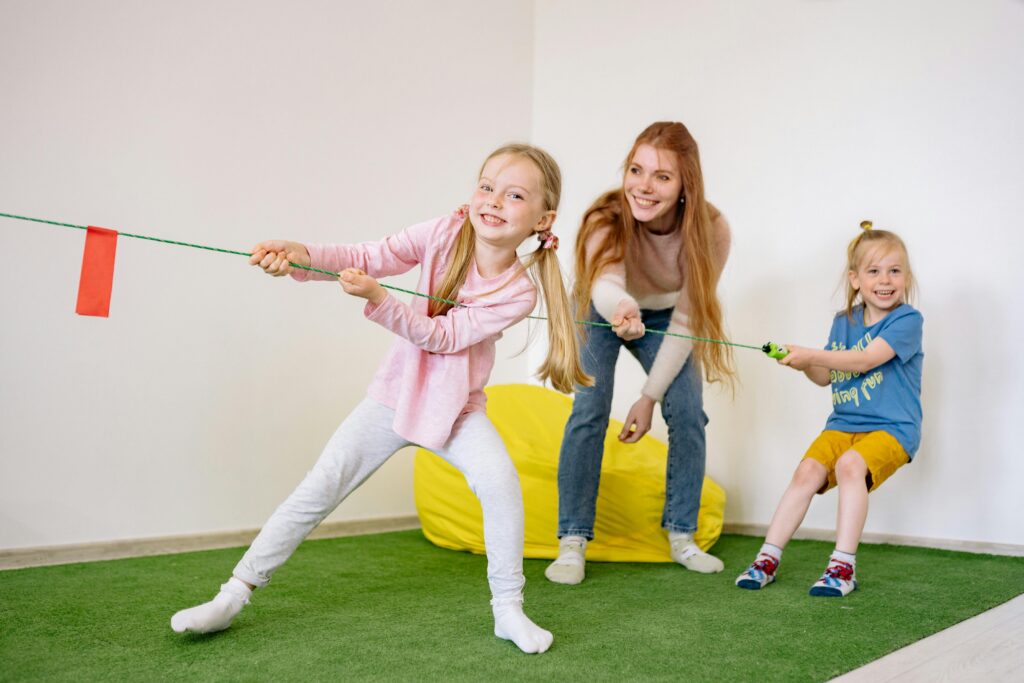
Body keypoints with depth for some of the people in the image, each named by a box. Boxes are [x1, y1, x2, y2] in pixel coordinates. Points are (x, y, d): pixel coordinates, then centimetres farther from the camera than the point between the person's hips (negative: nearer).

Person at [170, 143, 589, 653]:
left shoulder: (519, 290, -18)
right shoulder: (445, 233, -13)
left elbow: (443, 336, -23)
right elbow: (368, 257, -17)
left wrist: (377, 298, -35)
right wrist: (300, 256, -34)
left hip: (455, 407, -1)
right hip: (395, 393, 2)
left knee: (498, 477, -27)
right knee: (318, 489, 1)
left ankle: (508, 610, -7)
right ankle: (235, 595, 16)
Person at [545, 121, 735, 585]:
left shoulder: (711, 231, -30)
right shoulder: (607, 219, -35)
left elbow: (686, 320, -23)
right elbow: (604, 286, -55)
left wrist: (650, 397, -23)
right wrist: (621, 308, -80)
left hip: (663, 318, 2)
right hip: (602, 311, -2)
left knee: (688, 414, -10)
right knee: (589, 412, -17)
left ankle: (681, 536, 8)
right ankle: (572, 542, -9)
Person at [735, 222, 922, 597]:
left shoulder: (907, 319, -8)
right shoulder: (843, 322, 11)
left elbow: (866, 359, -23)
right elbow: (826, 377, 14)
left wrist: (811, 355, -27)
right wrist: (805, 364, -7)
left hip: (891, 428, -5)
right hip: (843, 424, 5)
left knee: (850, 464, -31)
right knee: (807, 471, -15)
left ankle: (843, 566, -24)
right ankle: (768, 558, -8)